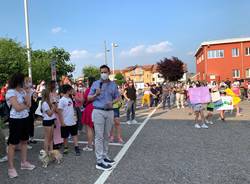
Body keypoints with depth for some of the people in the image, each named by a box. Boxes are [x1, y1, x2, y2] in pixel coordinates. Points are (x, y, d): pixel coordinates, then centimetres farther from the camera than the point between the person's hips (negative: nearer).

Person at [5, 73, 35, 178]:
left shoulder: (23, 91, 9)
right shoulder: (11, 92, -15)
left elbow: (29, 104, 5)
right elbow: (18, 108, -22)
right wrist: (26, 105, -4)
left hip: (25, 119, 8)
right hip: (16, 120, -8)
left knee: (24, 141, 16)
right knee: (12, 144, 2)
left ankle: (24, 163, 31)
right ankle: (11, 168, 14)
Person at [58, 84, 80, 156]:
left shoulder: (70, 99, 7)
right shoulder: (62, 100, -14)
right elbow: (60, 112, -16)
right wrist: (62, 122, -17)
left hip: (73, 122, 7)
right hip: (66, 123, -7)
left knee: (75, 134, 6)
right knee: (65, 136, 10)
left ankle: (76, 148, 11)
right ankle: (66, 148, 27)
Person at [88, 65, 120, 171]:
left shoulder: (113, 85, 9)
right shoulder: (95, 84, 1)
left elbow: (118, 97, 13)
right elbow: (89, 98, 4)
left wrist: (112, 102, -7)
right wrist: (96, 95, -16)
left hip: (110, 112, 4)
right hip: (98, 112, -3)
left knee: (106, 136, 12)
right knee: (99, 136, -3)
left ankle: (105, 156, 26)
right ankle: (99, 161, 2)